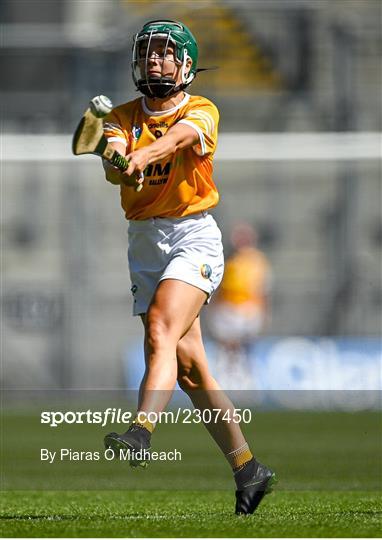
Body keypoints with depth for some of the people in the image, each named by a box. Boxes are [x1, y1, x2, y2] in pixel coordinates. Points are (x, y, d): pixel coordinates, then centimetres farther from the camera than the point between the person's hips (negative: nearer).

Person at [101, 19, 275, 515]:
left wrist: (144, 155, -47)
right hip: (144, 242, 5)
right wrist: (120, 166, -36)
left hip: (194, 236, -5)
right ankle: (247, 470, 15)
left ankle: (140, 432, -43)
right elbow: (113, 166, -12)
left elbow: (180, 136, -26)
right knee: (189, 371, 6)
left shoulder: (201, 112, -2)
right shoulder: (123, 117, 9)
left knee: (161, 330, -28)